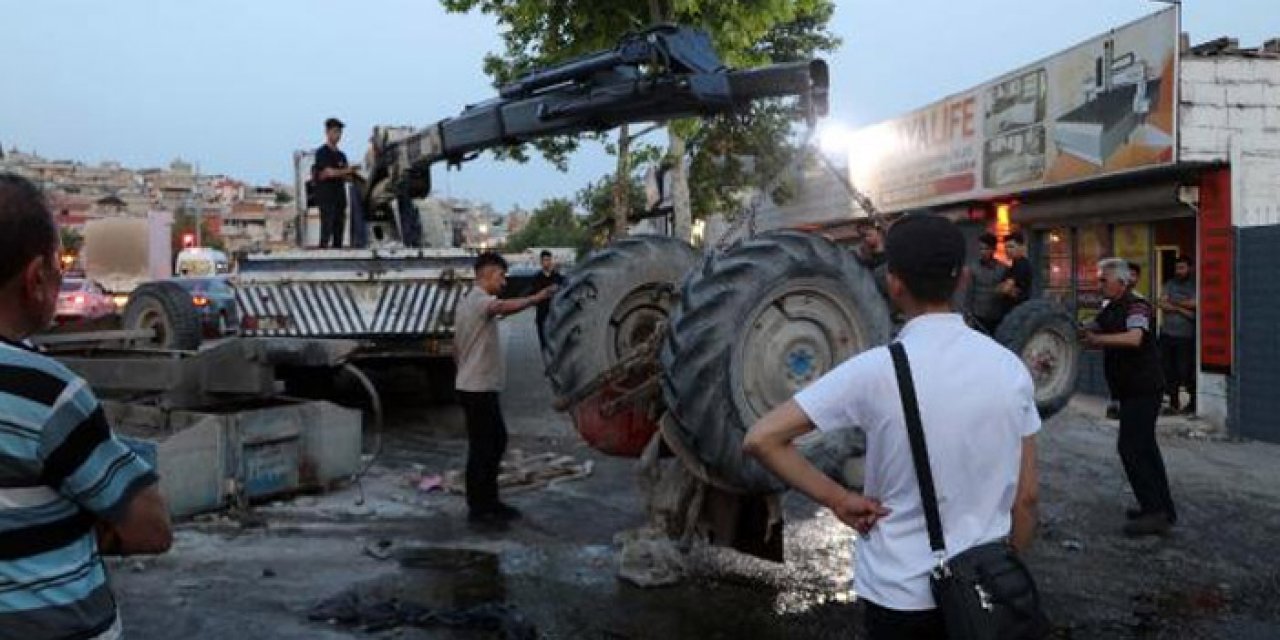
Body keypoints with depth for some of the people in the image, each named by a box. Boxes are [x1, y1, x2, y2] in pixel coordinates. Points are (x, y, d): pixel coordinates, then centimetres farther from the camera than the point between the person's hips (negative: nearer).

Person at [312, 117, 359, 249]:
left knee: (339, 232, 4)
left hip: (340, 198, 6)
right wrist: (347, 170, -9)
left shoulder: (341, 155, 18)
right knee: (326, 232, -11)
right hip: (326, 199, -6)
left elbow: (345, 177, 14)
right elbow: (330, 172, -13)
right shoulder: (322, 152, -2)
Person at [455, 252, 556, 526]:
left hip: (472, 385, 10)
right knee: (481, 447, -2)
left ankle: (488, 501, 24)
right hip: (479, 388, -10)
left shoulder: (467, 301, 16)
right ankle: (478, 509, 8)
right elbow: (505, 307, -41)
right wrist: (537, 297, -44)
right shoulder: (480, 300, -16)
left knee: (496, 441, 16)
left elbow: (456, 347, 23)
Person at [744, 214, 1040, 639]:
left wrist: (838, 500, -10)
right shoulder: (1010, 367, -6)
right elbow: (1025, 497, 1)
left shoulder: (876, 370, -17)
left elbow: (761, 440, -19)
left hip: (902, 592, -3)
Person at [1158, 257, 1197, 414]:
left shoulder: (1195, 285, -1)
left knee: (1185, 371, -6)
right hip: (1167, 334, 4)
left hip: (1186, 336, -4)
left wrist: (1174, 303, -6)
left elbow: (1195, 303, -16)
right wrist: (1182, 309, -10)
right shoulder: (1170, 284, 12)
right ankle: (1174, 401, 16)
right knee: (1168, 369, 5)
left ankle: (1193, 401, 11)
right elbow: (1162, 304, 1)